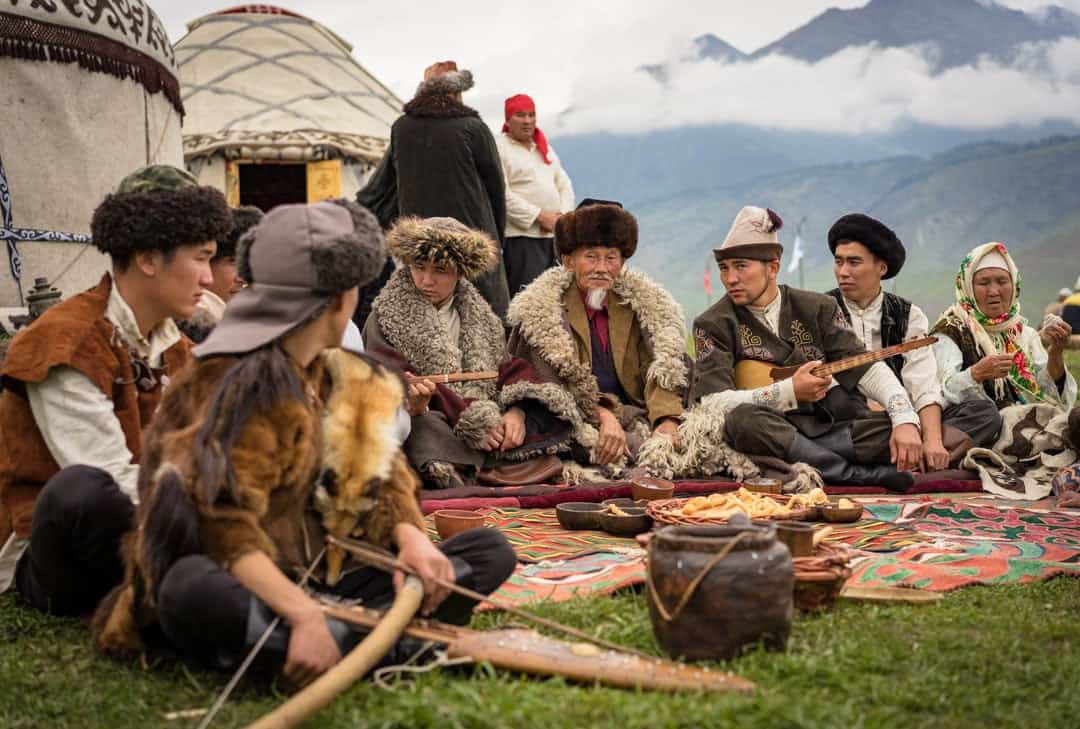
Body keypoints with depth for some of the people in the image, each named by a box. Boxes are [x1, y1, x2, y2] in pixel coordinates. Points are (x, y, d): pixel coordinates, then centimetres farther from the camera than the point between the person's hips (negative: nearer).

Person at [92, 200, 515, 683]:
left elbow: (379, 476, 11)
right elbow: (219, 525, -27)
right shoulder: (238, 385, -15)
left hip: (324, 583, 8)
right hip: (247, 587, -7)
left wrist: (410, 536, -11)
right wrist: (304, 614, -37)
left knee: (490, 549, -2)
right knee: (193, 589, -41)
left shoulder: (332, 376, 12)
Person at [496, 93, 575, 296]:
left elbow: (565, 186, 18)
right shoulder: (499, 148, -3)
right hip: (519, 236, -7)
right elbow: (502, 194, -13)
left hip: (552, 235, 7)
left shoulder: (545, 149, 22)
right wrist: (539, 216, -15)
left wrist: (562, 215, -2)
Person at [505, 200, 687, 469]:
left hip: (637, 423, 5)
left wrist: (667, 421, -21)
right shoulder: (540, 311, 2)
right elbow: (549, 387, -8)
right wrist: (604, 416, -24)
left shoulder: (645, 305, 13)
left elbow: (664, 373, 0)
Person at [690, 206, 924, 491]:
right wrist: (789, 391, -18)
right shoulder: (713, 325, 1)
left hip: (833, 428, 2)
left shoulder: (818, 308, 9)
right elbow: (713, 400, -11)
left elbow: (868, 368, 3)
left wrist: (905, 421, -14)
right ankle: (863, 475, -25)